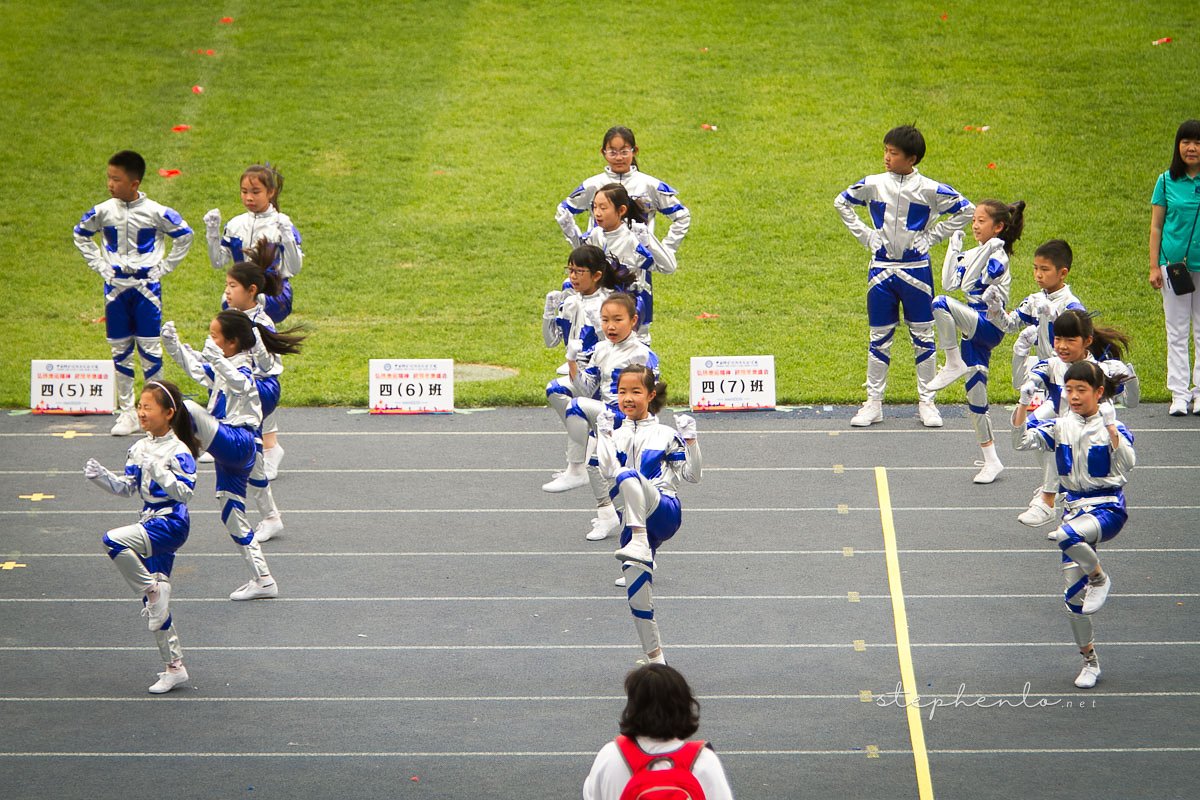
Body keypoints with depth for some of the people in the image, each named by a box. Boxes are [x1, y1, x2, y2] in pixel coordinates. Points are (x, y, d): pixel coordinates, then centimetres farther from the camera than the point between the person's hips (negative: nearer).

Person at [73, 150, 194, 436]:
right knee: (120, 352, 6)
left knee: (150, 350, -1)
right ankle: (126, 412, 14)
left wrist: (163, 267, 1)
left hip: (146, 287, -3)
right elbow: (80, 235, 16)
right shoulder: (103, 212, -2)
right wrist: (99, 265, 7)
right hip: (116, 288, 3)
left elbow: (184, 235, 5)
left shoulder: (156, 213, -9)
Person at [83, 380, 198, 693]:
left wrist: (158, 471, -29)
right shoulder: (140, 449, 10)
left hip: (171, 523, -8)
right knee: (156, 606, 9)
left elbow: (185, 491, -20)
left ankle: (152, 589, -13)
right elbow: (127, 487, 14)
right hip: (149, 523, 8)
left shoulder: (178, 451, -12)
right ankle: (174, 667, 17)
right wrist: (102, 476, -2)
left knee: (113, 541, -30)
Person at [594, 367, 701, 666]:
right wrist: (604, 434, -6)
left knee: (629, 477, -35)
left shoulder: (666, 435, 10)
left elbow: (693, 475, 7)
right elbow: (608, 471, -1)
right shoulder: (615, 435, 17)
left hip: (665, 511, -4)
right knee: (637, 594, -4)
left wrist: (690, 440, -5)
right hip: (633, 521, 4)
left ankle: (639, 545, -47)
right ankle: (655, 658, 11)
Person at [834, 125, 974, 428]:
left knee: (923, 338, 5)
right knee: (879, 339, 7)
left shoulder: (929, 189, -7)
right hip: (881, 270, 2)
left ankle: (926, 403, 14)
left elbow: (966, 210, 1)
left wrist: (932, 236, -4)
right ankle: (873, 404, 13)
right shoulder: (873, 185, -1)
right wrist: (863, 234, 5)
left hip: (917, 270, -2)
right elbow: (841, 202, 15)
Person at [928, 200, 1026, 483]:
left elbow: (968, 283, -20)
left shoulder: (998, 257, -10)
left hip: (989, 325, -8)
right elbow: (950, 283, 8)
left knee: (941, 304, -32)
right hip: (973, 329, 8)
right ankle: (991, 460, 13)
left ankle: (954, 364, -18)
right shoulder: (975, 254, 15)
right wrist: (954, 247, 10)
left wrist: (986, 251, -21)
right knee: (975, 396, 7)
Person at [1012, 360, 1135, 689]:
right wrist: (1023, 405, -19)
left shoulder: (1114, 428, -8)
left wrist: (1110, 427, -33)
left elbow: (1127, 463, -23)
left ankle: (1099, 578, -10)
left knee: (1064, 536, -38)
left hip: (1108, 508, -5)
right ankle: (1089, 661, 19)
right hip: (1075, 508, 5)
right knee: (1073, 594, 4)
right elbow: (1022, 441, -4)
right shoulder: (1060, 427, 5)